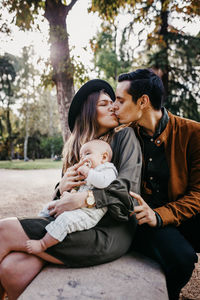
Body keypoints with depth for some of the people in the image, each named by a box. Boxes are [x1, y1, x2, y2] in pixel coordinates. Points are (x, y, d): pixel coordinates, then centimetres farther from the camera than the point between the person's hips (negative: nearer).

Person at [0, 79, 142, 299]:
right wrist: (62, 188, -7)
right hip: (76, 223, 5)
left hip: (109, 231, -4)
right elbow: (65, 199, 16)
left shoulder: (124, 136, 4)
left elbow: (128, 186, -10)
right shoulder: (75, 146, 18)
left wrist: (83, 199, -18)